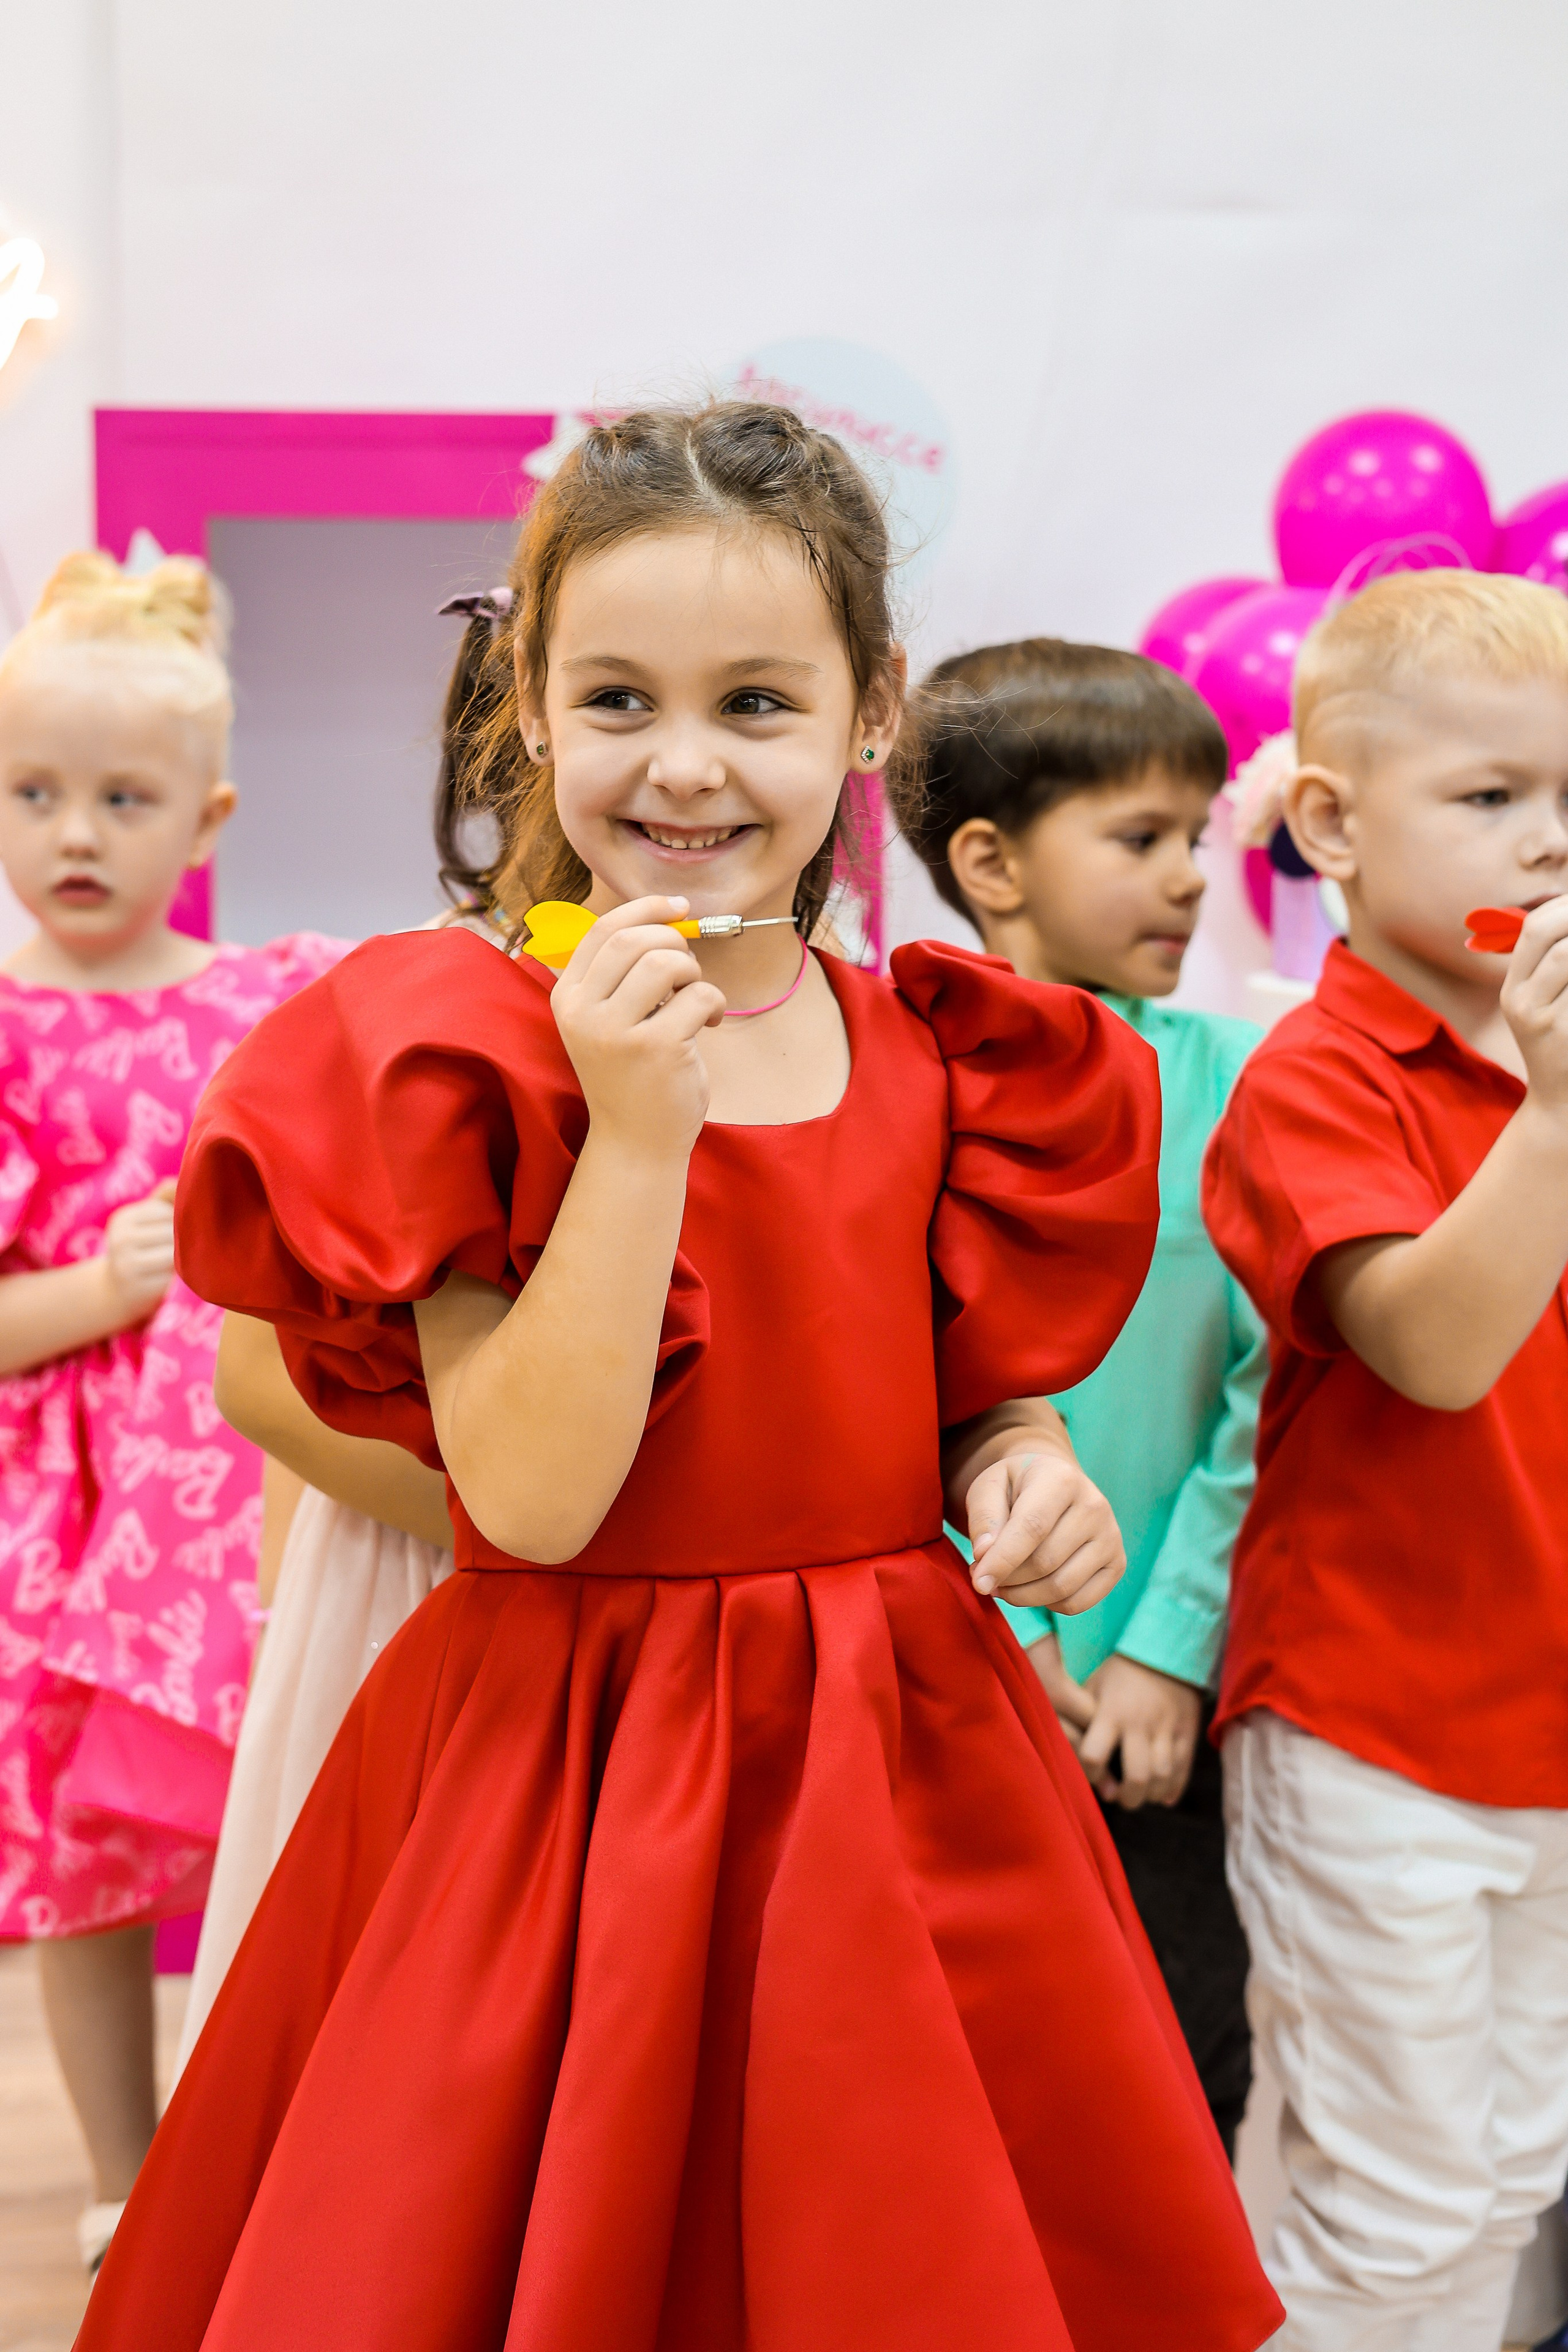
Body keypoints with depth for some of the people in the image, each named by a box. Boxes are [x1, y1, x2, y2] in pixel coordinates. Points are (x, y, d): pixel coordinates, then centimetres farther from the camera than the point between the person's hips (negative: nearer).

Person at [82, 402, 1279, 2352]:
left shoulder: (935, 1058, 2)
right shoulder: (466, 1049, -12)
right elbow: (530, 1498, -19)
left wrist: (1019, 1466, -7)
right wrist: (639, 1131, -26)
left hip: (892, 1759, 4)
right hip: (569, 1788, -4)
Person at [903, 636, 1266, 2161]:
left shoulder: (1224, 1078, -1)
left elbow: (1263, 1387, -3)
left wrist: (1172, 1646, -8)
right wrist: (998, 1627, -11)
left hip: (1161, 1698, 2)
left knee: (1191, 2065, 13)